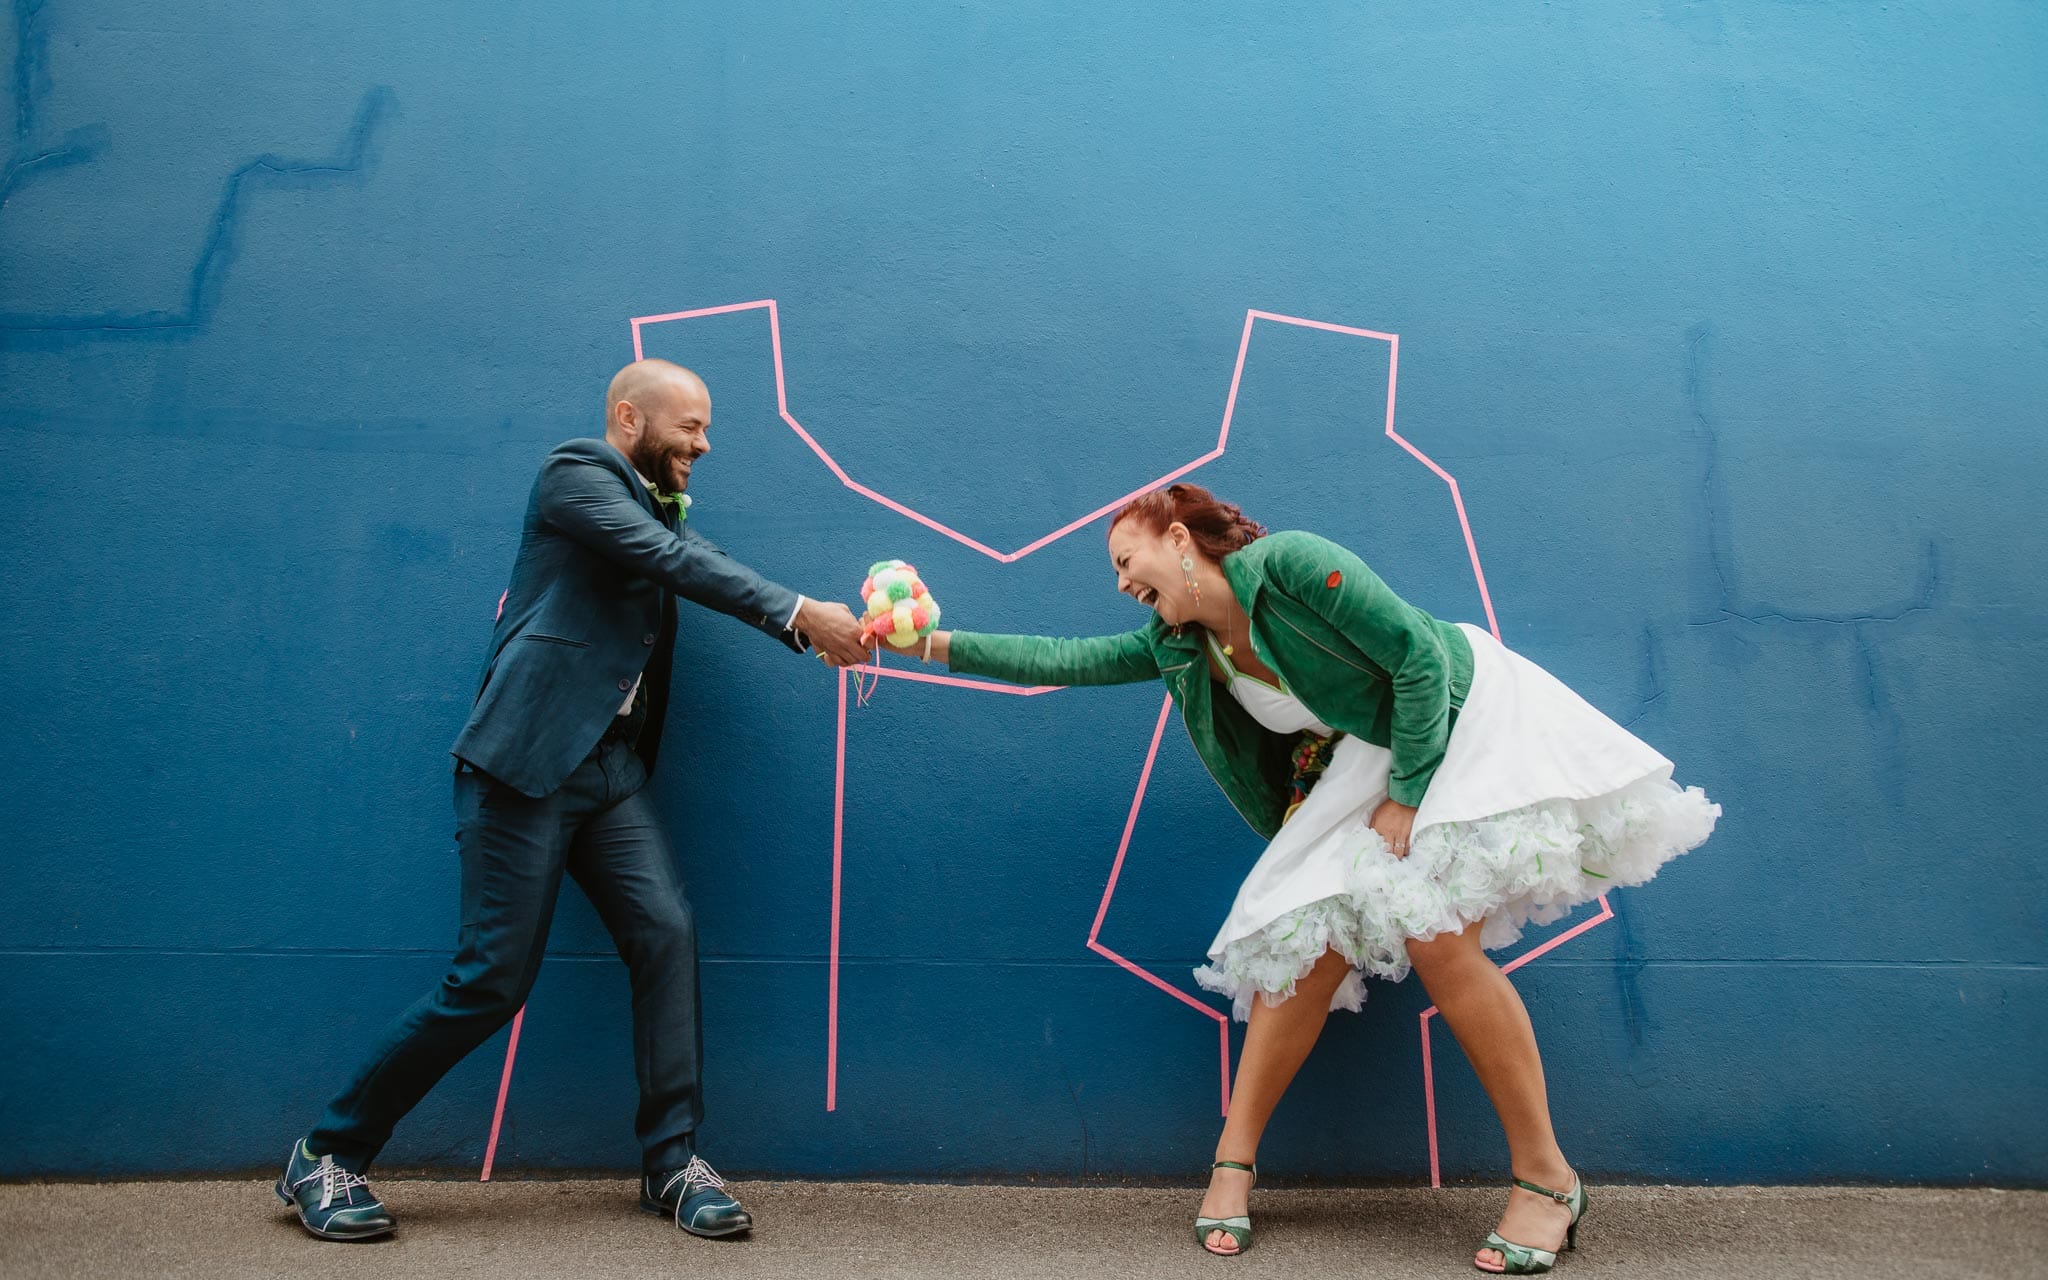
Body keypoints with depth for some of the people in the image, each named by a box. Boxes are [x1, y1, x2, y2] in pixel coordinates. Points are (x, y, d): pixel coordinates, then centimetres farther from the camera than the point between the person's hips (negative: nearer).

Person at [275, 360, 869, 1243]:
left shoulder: (658, 509, 21)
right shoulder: (575, 473, -5)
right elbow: (676, 560, -18)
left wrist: (817, 631, -5)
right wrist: (798, 610, -22)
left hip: (611, 769, 8)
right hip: (525, 763, -7)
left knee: (668, 936, -6)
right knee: (493, 979, -4)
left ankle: (671, 1162, 5)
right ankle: (327, 1155, 14)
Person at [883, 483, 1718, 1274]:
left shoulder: (1290, 563, -24)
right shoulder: (1177, 645, -3)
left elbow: (1421, 658, -23)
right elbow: (1066, 659, -4)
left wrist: (1407, 794, -20)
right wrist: (941, 645, -10)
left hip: (1458, 718, -6)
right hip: (1364, 761, 6)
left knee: (1436, 932, -21)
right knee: (1308, 938, -6)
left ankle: (1547, 1179, -6)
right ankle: (1234, 1162, 4)